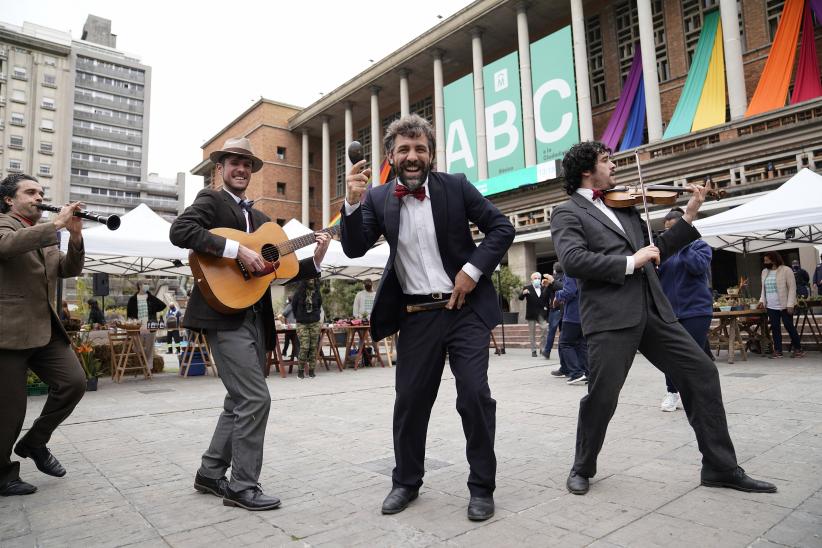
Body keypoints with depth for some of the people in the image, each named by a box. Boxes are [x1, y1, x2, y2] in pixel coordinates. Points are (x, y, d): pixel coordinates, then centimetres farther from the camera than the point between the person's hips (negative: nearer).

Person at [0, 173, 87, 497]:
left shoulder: (46, 236, 20)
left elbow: (69, 270, 10)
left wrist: (75, 236, -5)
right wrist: (56, 223, -25)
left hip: (46, 328, 6)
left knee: (74, 383, -5)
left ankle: (35, 442, 16)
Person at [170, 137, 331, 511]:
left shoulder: (261, 218, 21)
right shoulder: (210, 200, 1)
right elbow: (179, 231, -19)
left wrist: (315, 259, 2)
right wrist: (236, 249, -25)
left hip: (255, 318, 8)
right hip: (225, 315, -8)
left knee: (239, 401, 14)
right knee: (255, 399, -10)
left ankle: (210, 474, 29)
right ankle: (243, 486, 4)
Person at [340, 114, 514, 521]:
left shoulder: (455, 186, -1)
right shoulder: (378, 199, 3)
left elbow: (502, 228, 0)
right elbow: (354, 249, -4)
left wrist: (473, 269, -12)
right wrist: (353, 202, -18)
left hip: (466, 308, -1)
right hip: (417, 315, 2)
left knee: (475, 395, -5)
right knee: (410, 399, 9)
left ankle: (482, 487, 16)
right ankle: (406, 482, 29)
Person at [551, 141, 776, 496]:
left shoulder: (624, 207, 21)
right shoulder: (567, 212, 2)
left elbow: (655, 253, 24)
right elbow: (573, 261, -16)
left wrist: (689, 215, 19)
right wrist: (630, 262, -16)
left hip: (652, 309, 7)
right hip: (610, 314, -6)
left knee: (702, 373, 6)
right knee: (602, 397, -4)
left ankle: (721, 468, 21)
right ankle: (582, 468, 21)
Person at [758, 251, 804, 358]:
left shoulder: (786, 270, -8)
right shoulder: (764, 272, 11)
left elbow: (792, 288, -11)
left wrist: (790, 304, -16)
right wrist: (762, 300, 4)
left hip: (784, 306, -6)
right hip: (771, 307, 6)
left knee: (789, 326, 2)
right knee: (775, 328, 7)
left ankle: (797, 348, 15)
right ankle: (777, 350, 12)